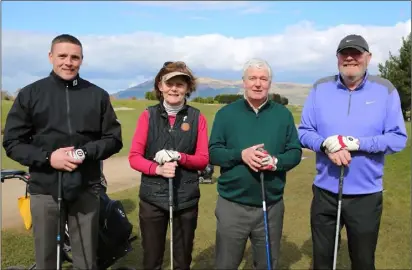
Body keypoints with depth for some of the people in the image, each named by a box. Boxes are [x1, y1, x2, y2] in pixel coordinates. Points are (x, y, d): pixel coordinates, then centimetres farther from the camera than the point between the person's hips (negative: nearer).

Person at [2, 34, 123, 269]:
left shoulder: (98, 95, 3)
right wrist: (48, 157, -15)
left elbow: (114, 139, 5)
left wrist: (87, 152, -14)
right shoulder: (30, 94, 2)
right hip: (45, 190, 0)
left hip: (86, 190, 1)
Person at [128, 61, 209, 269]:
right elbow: (134, 157, -2)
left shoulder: (197, 118, -1)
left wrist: (179, 157, -17)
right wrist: (158, 168, -20)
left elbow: (203, 159, 0)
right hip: (152, 198, 0)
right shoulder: (148, 115, -1)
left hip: (186, 199, 0)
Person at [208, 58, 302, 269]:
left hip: (272, 206, 1)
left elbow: (295, 152, 3)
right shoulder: (226, 114, -1)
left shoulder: (283, 114, 3)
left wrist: (276, 161, -19)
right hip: (232, 205, -1)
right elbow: (213, 152, -4)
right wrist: (241, 155, -22)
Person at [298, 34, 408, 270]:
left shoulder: (385, 90, -4)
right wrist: (326, 146, -20)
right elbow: (304, 132, 0)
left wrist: (357, 143, -22)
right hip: (325, 192, 2)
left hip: (366, 195, -1)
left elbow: (398, 138, -8)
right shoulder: (320, 88, 0)